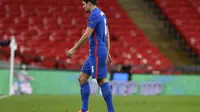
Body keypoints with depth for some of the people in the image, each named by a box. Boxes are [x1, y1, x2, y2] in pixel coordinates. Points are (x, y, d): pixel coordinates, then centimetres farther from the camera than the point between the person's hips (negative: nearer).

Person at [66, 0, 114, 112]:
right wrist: (107, 53, 23)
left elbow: (86, 35, -18)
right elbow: (107, 36, 20)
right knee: (82, 78, 9)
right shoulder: (102, 14, 17)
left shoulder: (94, 15, -14)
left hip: (97, 54, -10)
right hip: (94, 54, 10)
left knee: (102, 81, -8)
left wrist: (74, 49, -14)